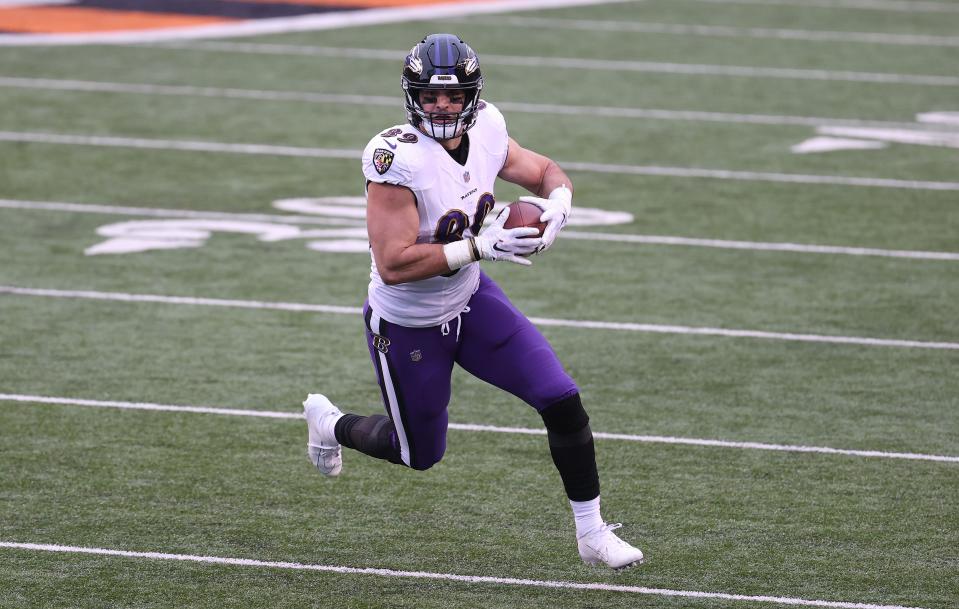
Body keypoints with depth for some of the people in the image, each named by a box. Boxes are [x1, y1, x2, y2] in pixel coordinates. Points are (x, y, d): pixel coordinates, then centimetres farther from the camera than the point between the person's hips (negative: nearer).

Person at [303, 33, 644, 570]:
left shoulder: (485, 132, -11)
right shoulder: (397, 160, -31)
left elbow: (546, 172, 8)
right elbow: (393, 265, -35)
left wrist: (557, 200, -16)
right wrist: (479, 246, -34)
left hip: (471, 301, 5)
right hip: (408, 326, -5)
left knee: (562, 402, -6)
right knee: (420, 454, 15)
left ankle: (592, 533, 9)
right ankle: (330, 422, 45)